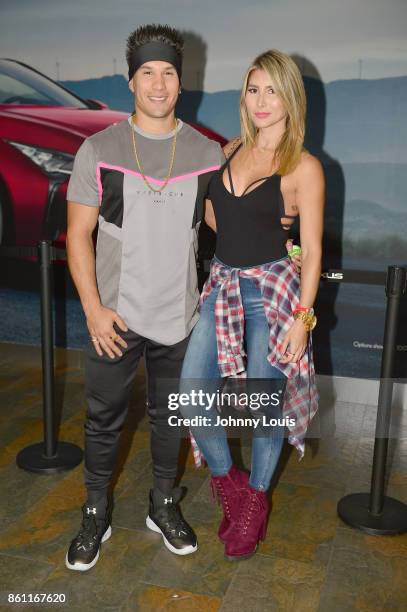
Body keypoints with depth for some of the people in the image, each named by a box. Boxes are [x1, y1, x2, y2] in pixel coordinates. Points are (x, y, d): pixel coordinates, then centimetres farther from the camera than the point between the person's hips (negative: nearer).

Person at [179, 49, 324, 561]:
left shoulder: (303, 167, -7)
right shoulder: (231, 150, 9)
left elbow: (312, 252, -8)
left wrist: (302, 318, -12)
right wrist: (253, 228, 2)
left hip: (273, 293, -5)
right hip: (222, 285, 5)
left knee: (265, 405, 5)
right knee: (192, 399, -1)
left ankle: (255, 500, 31)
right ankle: (228, 481, 26)